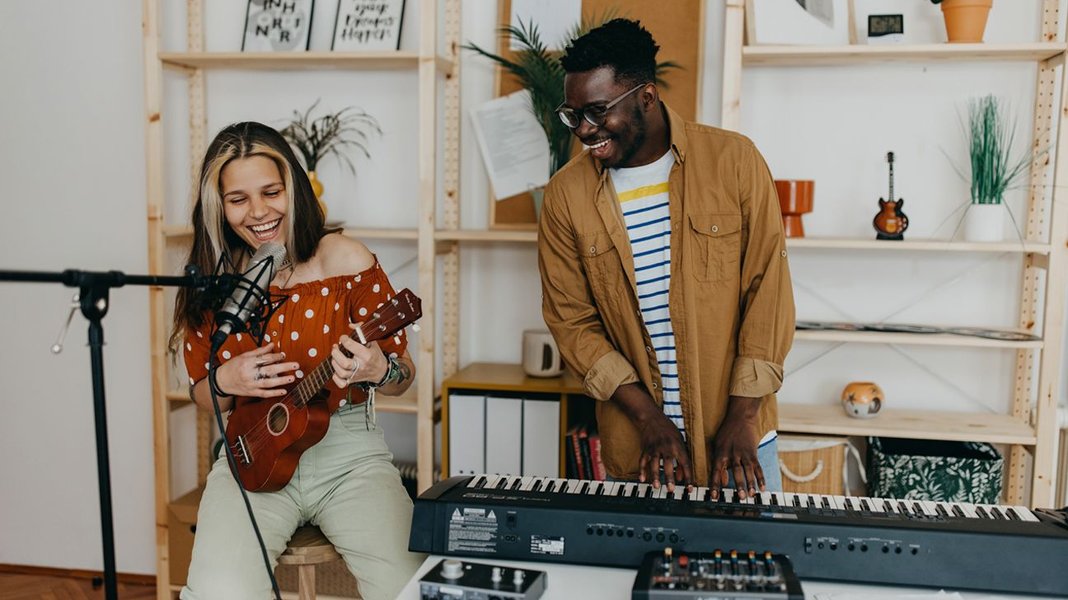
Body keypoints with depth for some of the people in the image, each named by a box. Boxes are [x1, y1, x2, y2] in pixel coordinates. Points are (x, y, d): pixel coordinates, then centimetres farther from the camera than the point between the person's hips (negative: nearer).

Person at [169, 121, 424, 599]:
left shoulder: (347, 262, -8)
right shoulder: (210, 281, 0)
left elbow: (402, 375, 0)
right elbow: (202, 395, 12)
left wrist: (378, 371, -23)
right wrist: (224, 382, -11)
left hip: (348, 454, -1)